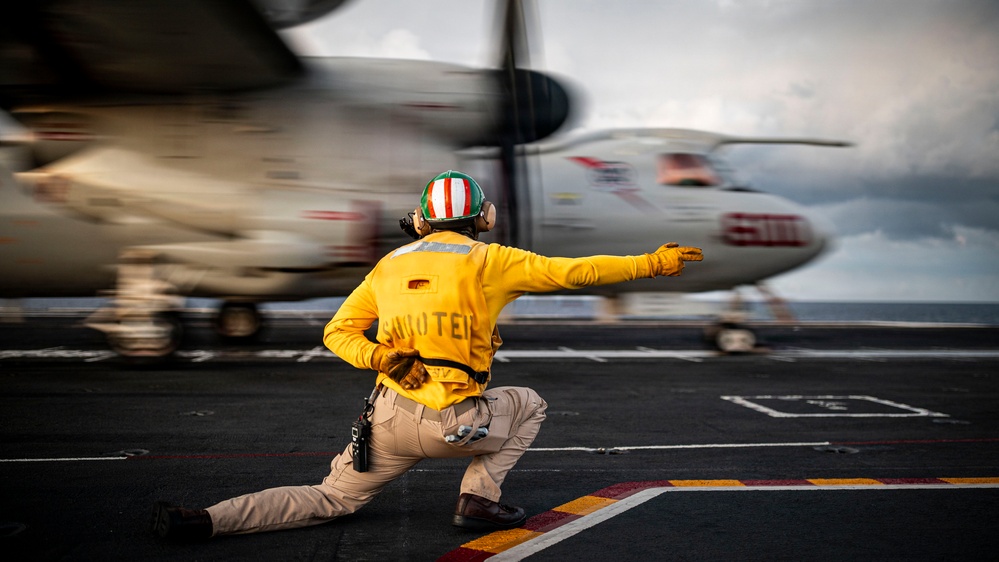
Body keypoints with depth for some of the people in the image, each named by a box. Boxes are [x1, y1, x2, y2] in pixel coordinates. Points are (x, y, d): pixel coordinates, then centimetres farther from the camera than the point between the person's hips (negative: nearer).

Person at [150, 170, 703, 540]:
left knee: (331, 499, 18)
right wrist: (652, 263, 8)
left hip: (389, 418, 4)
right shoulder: (488, 261, 0)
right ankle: (478, 498, 10)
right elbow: (575, 271, 1)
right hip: (452, 424, -4)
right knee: (528, 403, 23)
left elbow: (338, 331, 11)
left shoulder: (390, 264, 14)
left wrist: (374, 357, -6)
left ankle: (202, 520, 1)